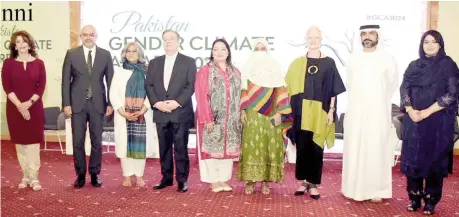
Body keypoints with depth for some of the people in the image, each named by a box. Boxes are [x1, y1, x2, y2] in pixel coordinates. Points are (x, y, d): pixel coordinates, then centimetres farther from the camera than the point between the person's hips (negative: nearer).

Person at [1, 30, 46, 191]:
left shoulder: (38, 63, 3)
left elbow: (41, 86, -2)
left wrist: (29, 103, -14)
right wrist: (19, 106, -14)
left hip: (34, 108, -1)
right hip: (15, 108, 1)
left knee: (33, 142, -1)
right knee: (20, 142, 6)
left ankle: (34, 177, 3)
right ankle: (25, 176, 15)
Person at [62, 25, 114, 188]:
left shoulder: (105, 55, 4)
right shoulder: (71, 54, 2)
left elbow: (110, 81, 5)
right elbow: (66, 81, 1)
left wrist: (110, 103, 0)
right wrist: (66, 104, -5)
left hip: (98, 104, 1)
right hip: (78, 103, 0)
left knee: (97, 141, 7)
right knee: (78, 141, 4)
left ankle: (95, 174, 19)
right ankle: (80, 175, 17)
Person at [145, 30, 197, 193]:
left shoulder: (188, 62, 3)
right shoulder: (154, 62, 14)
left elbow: (191, 86, -5)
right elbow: (148, 85, 8)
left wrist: (177, 102, -16)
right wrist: (156, 103, -9)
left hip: (181, 112, -3)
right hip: (160, 112, 4)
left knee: (181, 147, -2)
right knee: (164, 148, 9)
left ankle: (182, 180, 7)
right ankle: (167, 178, 20)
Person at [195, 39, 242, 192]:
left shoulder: (235, 72, 11)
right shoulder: (205, 71, -4)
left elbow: (239, 95, 11)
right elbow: (201, 97, -10)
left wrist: (240, 116, 3)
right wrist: (207, 119, -17)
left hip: (231, 120, 5)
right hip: (212, 119, -4)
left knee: (228, 149, 9)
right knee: (212, 149, 1)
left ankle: (223, 179, 19)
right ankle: (214, 181, 12)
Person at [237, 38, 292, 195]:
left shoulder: (275, 68, 6)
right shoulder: (248, 68, 8)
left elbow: (281, 92, 1)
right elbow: (244, 91, 5)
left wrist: (279, 112, -7)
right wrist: (242, 111, -5)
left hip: (271, 114, 0)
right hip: (252, 114, 0)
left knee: (270, 146, -1)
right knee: (252, 145, -5)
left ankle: (266, 180, 6)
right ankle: (250, 180, 2)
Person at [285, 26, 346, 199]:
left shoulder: (329, 63, 2)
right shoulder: (297, 63, 6)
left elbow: (333, 90, 1)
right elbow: (290, 88, 7)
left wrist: (331, 111, -5)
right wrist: (289, 110, 1)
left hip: (320, 112, -1)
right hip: (301, 112, 1)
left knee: (316, 148, 2)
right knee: (302, 147, 4)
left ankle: (313, 183, 12)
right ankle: (304, 181, 17)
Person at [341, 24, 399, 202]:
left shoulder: (387, 59, -3)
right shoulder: (352, 59, 4)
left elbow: (393, 84, 9)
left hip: (378, 113, -2)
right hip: (355, 112, 2)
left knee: (377, 150, 1)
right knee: (354, 149, 4)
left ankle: (377, 190, 11)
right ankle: (354, 187, 15)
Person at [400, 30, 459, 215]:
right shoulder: (414, 65, 10)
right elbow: (404, 89, 4)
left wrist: (427, 112, -15)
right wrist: (410, 110, -13)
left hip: (438, 121, -3)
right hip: (414, 120, 3)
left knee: (435, 160, 2)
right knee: (413, 159, 4)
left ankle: (430, 201, 13)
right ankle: (414, 198, 16)